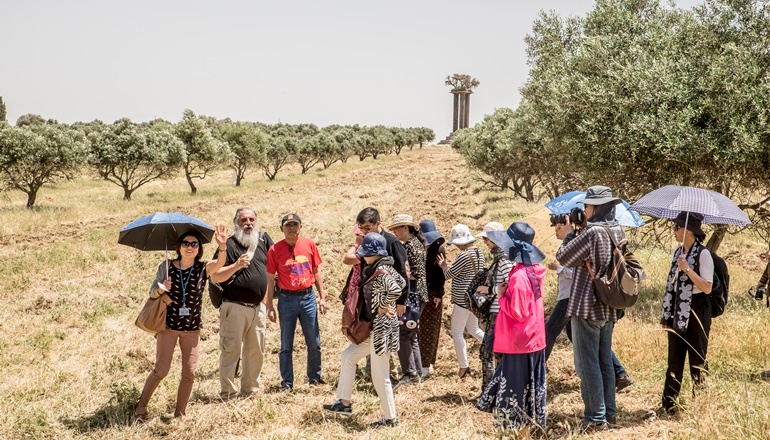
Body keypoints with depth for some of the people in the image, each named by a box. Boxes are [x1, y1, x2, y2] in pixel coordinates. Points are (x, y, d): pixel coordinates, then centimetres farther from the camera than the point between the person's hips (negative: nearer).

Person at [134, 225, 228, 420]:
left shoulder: (202, 269, -5)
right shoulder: (166, 267, -4)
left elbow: (219, 264, -26)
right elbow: (152, 293, 2)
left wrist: (222, 246, -45)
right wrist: (161, 289, -21)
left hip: (192, 329, 2)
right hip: (168, 326, -1)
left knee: (189, 373, 4)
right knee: (161, 370, 1)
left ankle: (180, 413, 20)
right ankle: (141, 405, 22)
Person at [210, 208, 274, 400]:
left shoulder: (263, 238, 8)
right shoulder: (229, 245, -8)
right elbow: (215, 277, -15)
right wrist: (236, 266, -29)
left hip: (258, 307, 6)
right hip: (235, 307, -6)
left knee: (255, 351, 13)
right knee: (231, 351, -3)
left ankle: (250, 389, 24)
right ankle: (227, 394, 4)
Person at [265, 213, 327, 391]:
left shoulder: (309, 245, 2)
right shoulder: (275, 250, -4)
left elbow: (316, 272, 10)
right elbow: (270, 279, 0)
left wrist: (322, 297, 6)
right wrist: (270, 307, -3)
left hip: (308, 297, 2)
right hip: (287, 299, -2)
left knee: (314, 343, 8)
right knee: (286, 345, 5)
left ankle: (315, 377, 24)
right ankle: (287, 382, 15)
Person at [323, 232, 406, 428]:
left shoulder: (380, 272, -20)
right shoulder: (384, 268, 8)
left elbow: (396, 290, -37)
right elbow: (402, 282, 22)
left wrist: (383, 306, -19)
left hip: (381, 328, -11)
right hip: (374, 328, 11)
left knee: (380, 377, -1)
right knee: (347, 356, 18)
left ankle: (391, 419, 13)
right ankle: (344, 403, 26)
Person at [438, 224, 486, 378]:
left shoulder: (464, 256, -20)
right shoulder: (479, 253, 7)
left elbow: (449, 274, -14)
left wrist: (444, 266, 8)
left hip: (463, 299, -9)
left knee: (457, 331, 2)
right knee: (474, 329, 21)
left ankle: (464, 367, 4)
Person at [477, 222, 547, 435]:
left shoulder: (519, 276, -22)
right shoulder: (533, 271, 6)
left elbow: (517, 312, -22)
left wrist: (502, 295, -11)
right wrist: (508, 293, 4)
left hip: (519, 342, -9)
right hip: (533, 338, 9)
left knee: (518, 387, 1)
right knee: (527, 386, 15)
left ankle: (523, 433, 9)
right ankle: (527, 428, 23)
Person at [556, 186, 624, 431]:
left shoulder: (592, 231, -18)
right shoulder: (618, 231, 7)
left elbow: (562, 257, -13)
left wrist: (580, 262, 5)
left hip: (586, 307, -8)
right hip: (608, 307, 8)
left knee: (587, 364, -2)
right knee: (605, 361, 15)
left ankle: (596, 418, 1)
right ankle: (609, 413, 22)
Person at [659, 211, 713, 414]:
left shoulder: (703, 254, -12)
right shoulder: (678, 252, 10)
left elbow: (707, 287, -19)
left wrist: (688, 269, -24)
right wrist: (666, 313, 14)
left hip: (696, 312, -7)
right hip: (678, 313, 7)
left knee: (697, 360, 3)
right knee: (674, 361, 11)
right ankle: (669, 405, 17)